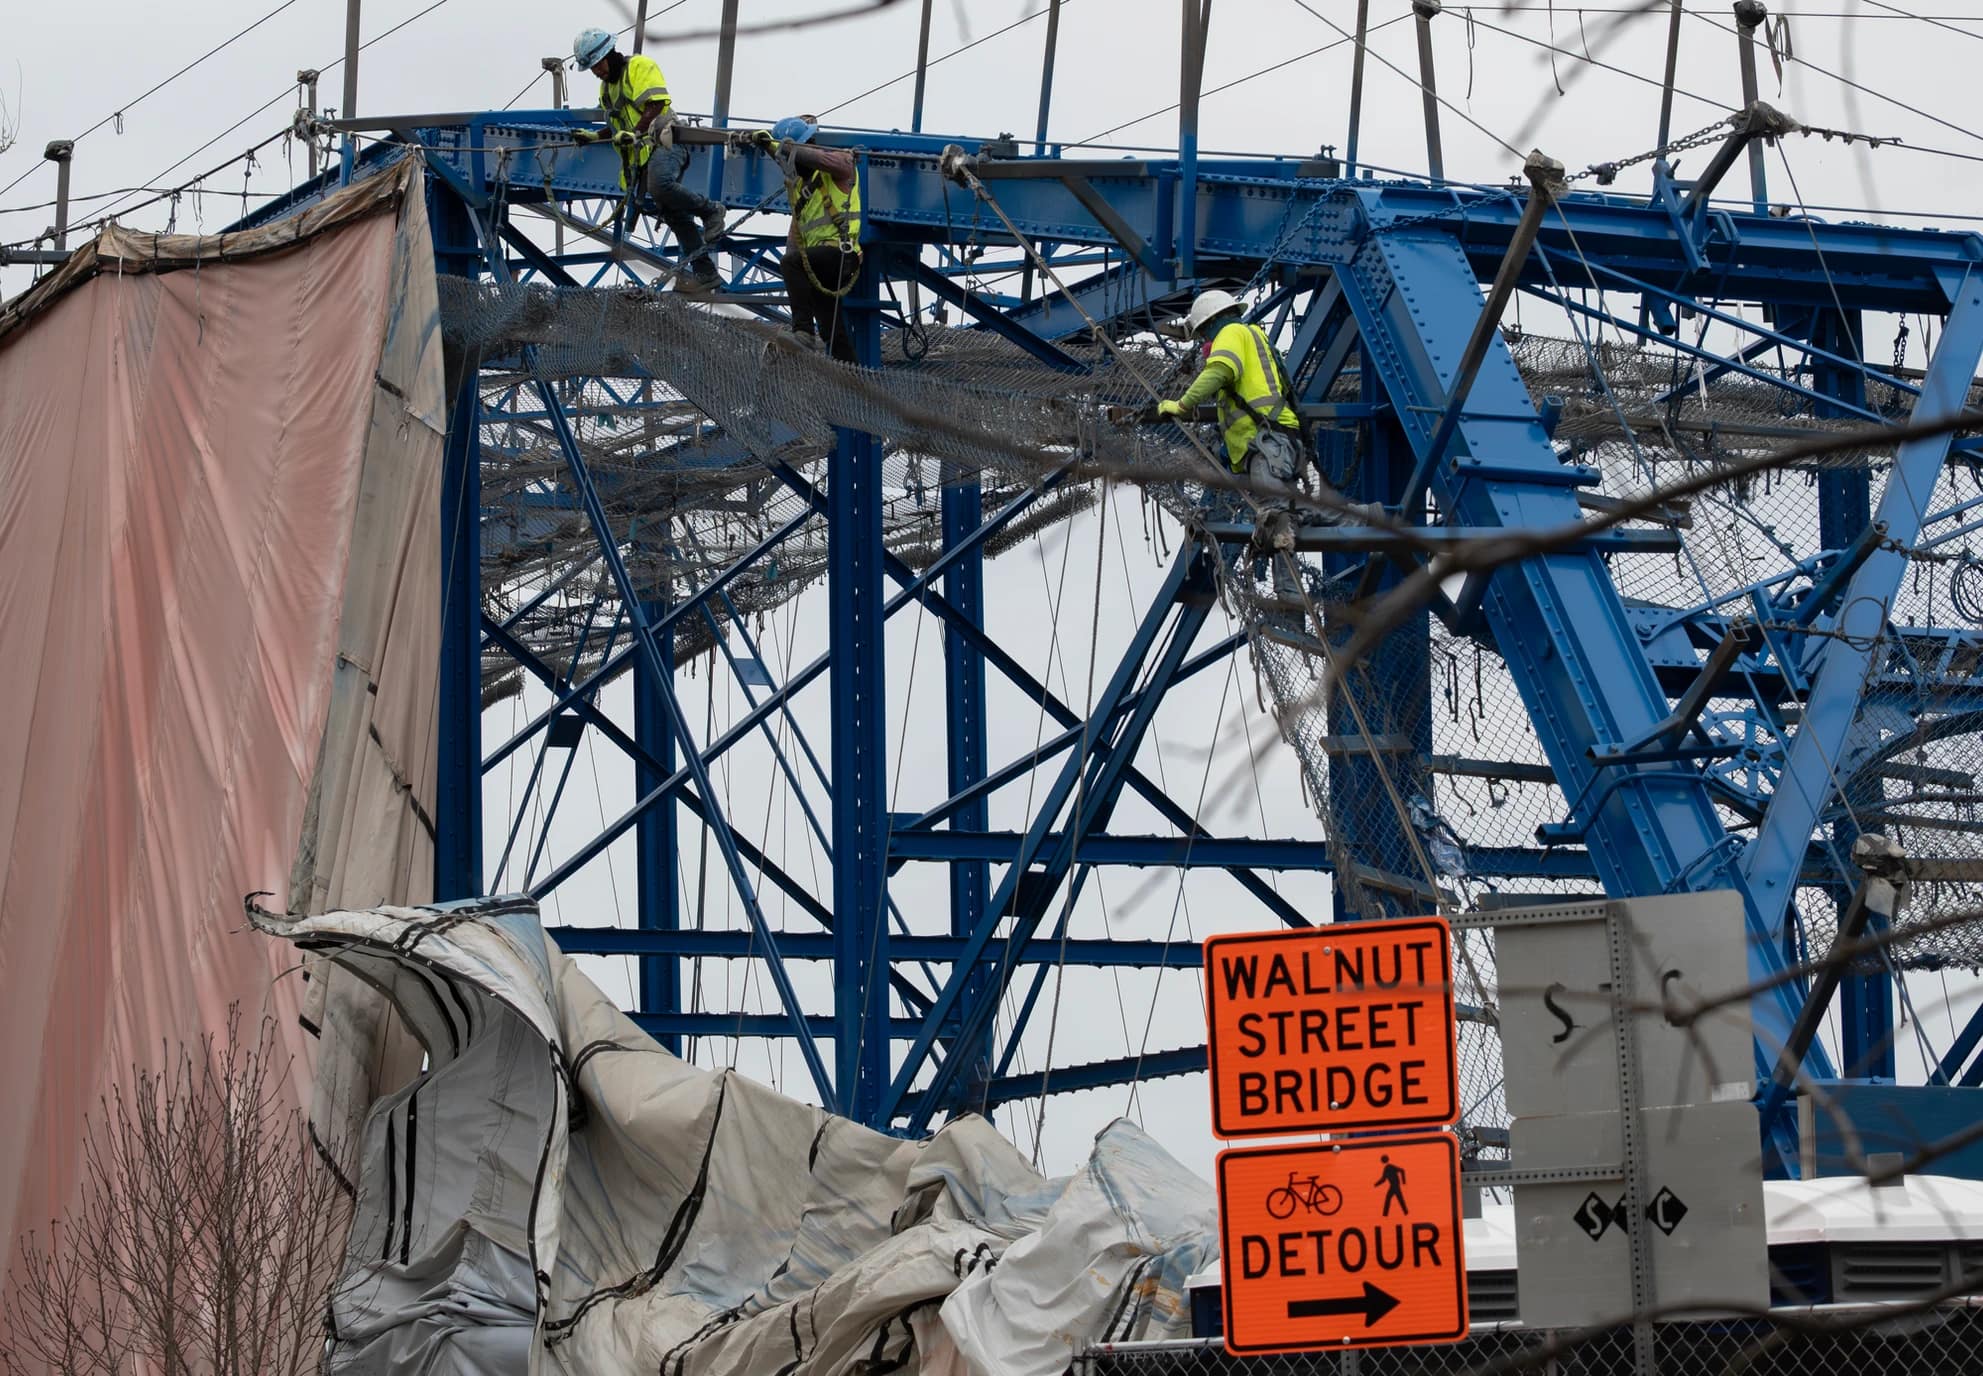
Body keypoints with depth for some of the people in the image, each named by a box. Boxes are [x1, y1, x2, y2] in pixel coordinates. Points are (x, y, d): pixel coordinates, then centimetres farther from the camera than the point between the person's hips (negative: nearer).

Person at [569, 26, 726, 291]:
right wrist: (594, 137, 14)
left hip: (664, 142, -8)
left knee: (660, 185, -37)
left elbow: (656, 103, -16)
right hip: (642, 157, 8)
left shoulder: (639, 66, -2)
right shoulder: (606, 87, 26)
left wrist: (636, 132, -25)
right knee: (673, 213, 0)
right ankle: (704, 272, -2)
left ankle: (710, 210, -16)